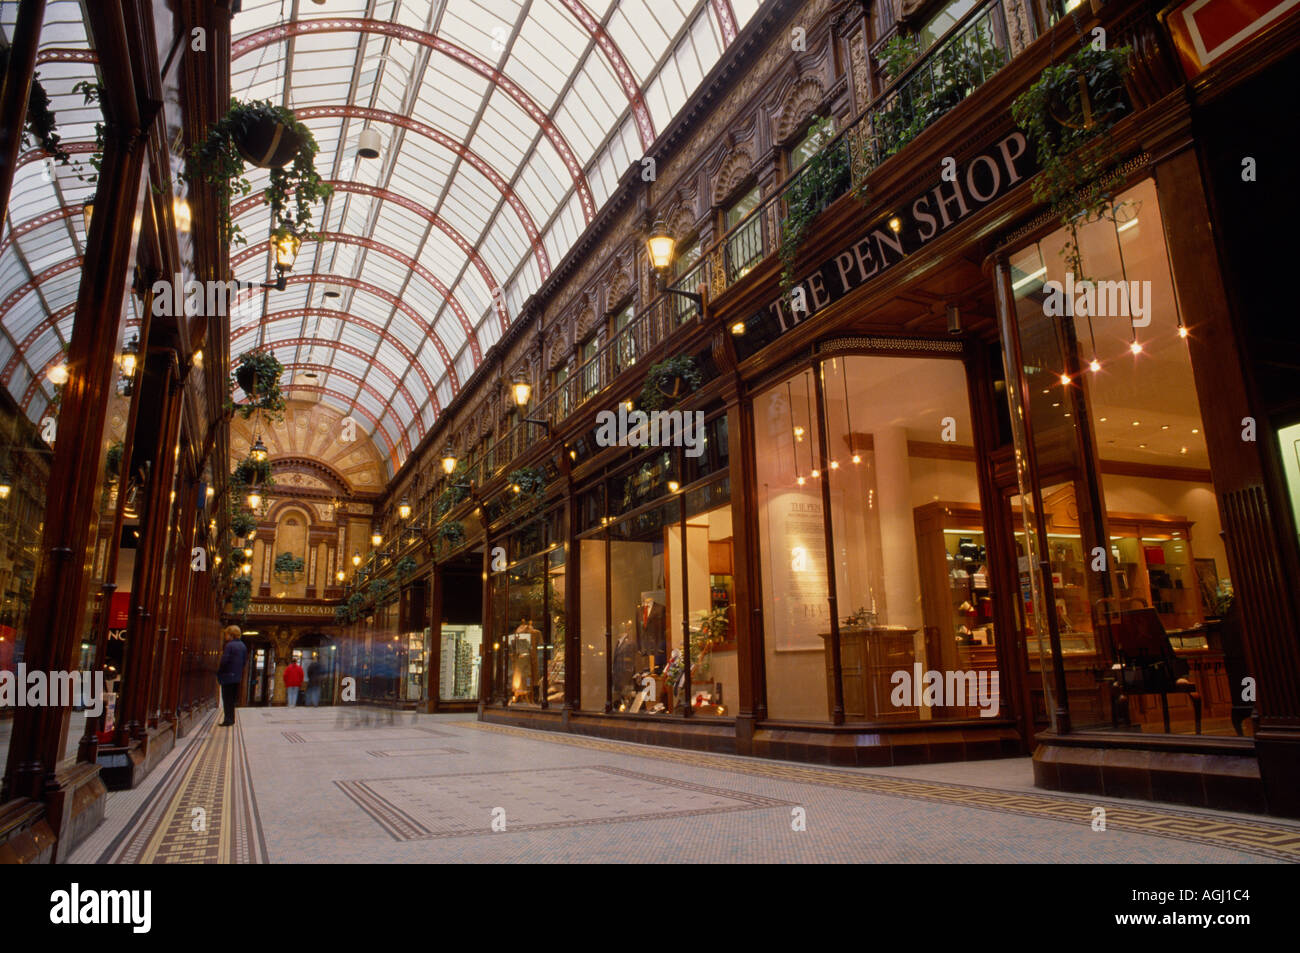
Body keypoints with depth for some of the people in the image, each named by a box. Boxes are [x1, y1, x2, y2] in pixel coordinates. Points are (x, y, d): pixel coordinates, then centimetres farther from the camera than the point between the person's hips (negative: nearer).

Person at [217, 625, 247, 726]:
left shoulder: (229, 645, -13)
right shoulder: (243, 646, 9)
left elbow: (224, 661, -17)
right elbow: (245, 661, 12)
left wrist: (218, 675, -7)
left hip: (227, 676, -7)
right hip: (238, 676, 7)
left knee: (227, 700, 0)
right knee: (232, 699, 17)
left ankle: (228, 720, 0)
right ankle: (231, 719, 21)